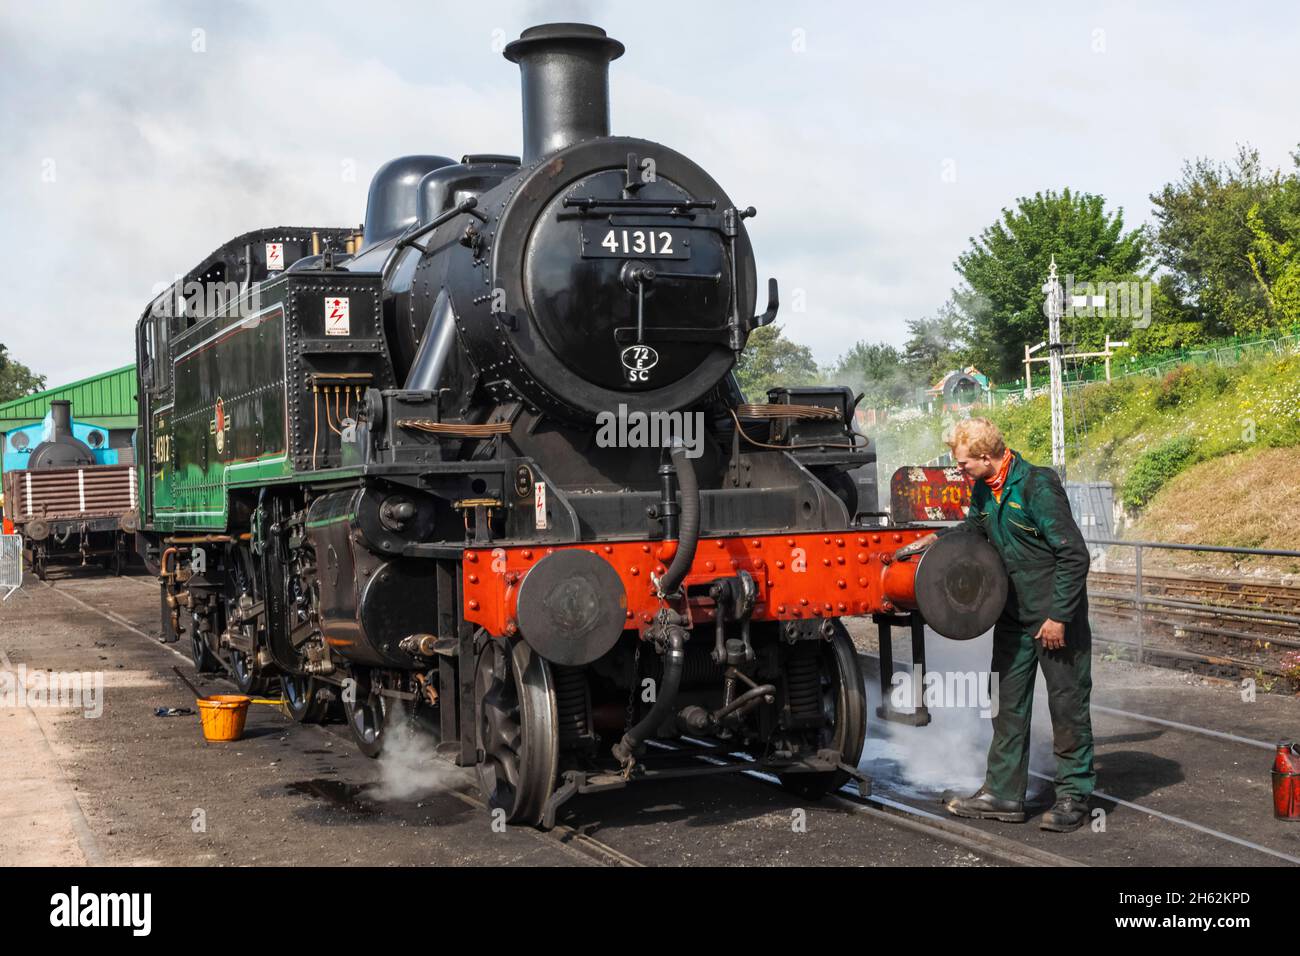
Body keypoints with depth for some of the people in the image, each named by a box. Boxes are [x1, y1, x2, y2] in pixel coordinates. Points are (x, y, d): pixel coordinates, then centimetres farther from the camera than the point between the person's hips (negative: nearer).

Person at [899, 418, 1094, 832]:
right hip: (1014, 614, 8)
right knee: (1009, 703, 11)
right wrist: (935, 539, 10)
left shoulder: (1038, 487, -22)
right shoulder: (985, 488, 3)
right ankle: (1003, 793, 18)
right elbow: (975, 526, 26)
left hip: (1057, 615, -8)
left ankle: (1074, 796, 11)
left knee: (1068, 704, 2)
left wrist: (1059, 616, -20)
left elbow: (1074, 555, -21)